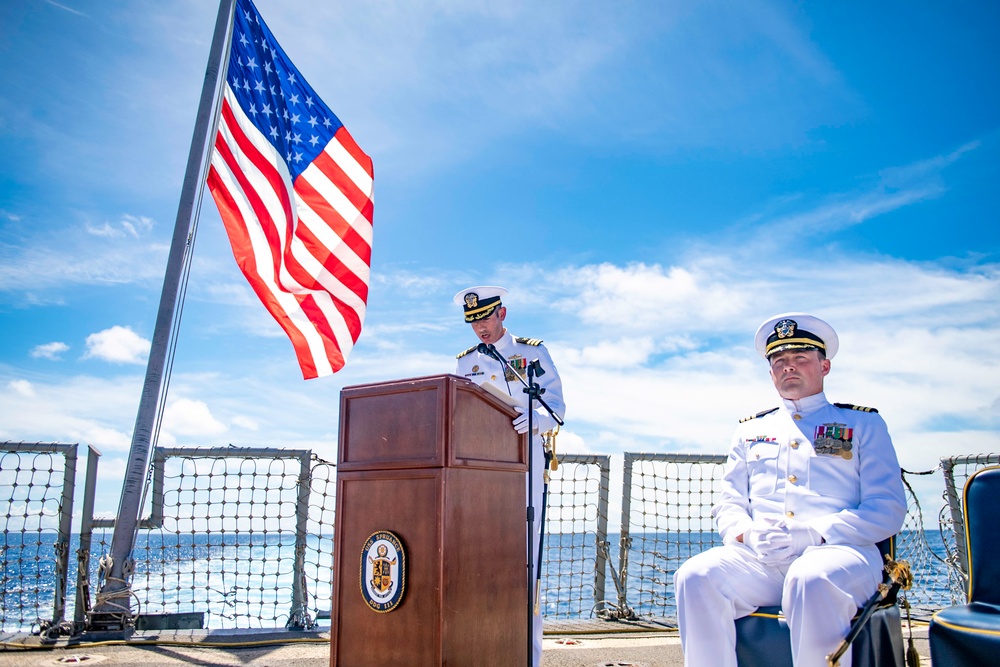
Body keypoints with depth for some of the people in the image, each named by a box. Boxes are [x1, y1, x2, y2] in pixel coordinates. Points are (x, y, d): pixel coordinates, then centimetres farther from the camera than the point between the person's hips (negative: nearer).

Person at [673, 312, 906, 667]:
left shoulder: (863, 423, 15)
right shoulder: (749, 430, 24)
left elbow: (888, 509, 4)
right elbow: (728, 504, 20)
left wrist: (811, 533, -12)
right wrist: (747, 533, -5)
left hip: (838, 550, -2)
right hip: (757, 556, 3)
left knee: (811, 581, -39)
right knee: (695, 576, -29)